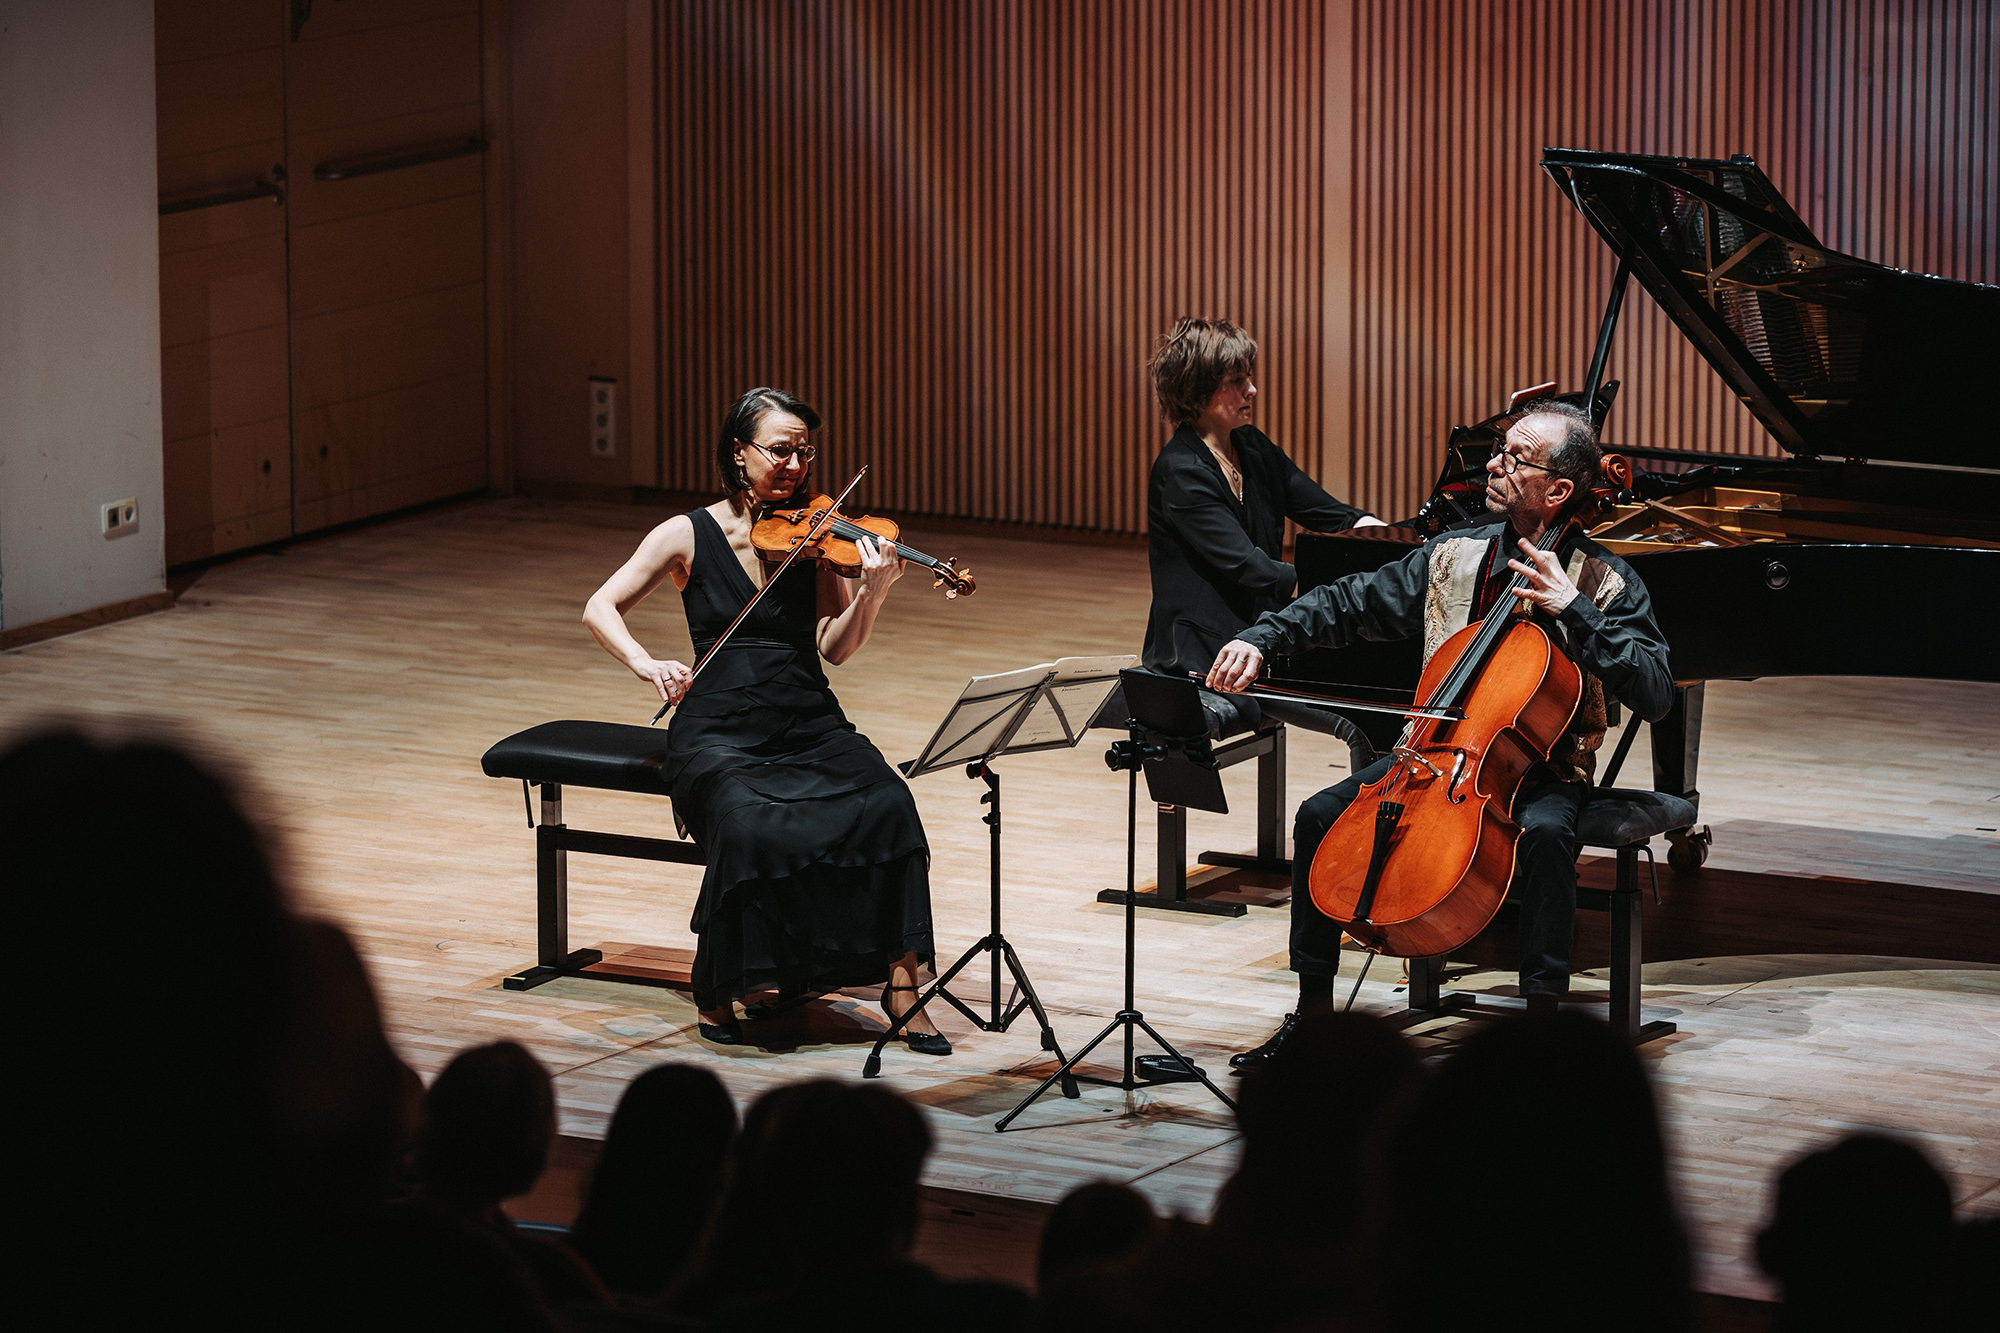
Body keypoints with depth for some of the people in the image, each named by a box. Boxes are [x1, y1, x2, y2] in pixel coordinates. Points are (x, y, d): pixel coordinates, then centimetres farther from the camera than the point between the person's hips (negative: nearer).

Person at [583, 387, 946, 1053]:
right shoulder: (690, 535, 3)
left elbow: (835, 647, -2)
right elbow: (600, 609, 2)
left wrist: (871, 594, -21)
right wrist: (645, 664, -18)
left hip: (810, 724, 3)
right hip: (721, 731, -2)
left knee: (885, 805, -27)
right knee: (751, 827, -34)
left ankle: (900, 982, -21)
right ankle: (719, 989, -11)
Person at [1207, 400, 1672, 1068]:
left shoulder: (1604, 582, -10)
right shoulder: (1453, 555, 5)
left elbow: (1654, 694, -20)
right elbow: (1348, 604, 12)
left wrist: (1573, 609, -26)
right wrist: (1260, 638, -3)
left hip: (1540, 771, -5)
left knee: (1544, 833, -38)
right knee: (1320, 816, -14)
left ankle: (1542, 1013, -27)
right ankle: (1313, 1010, -1)